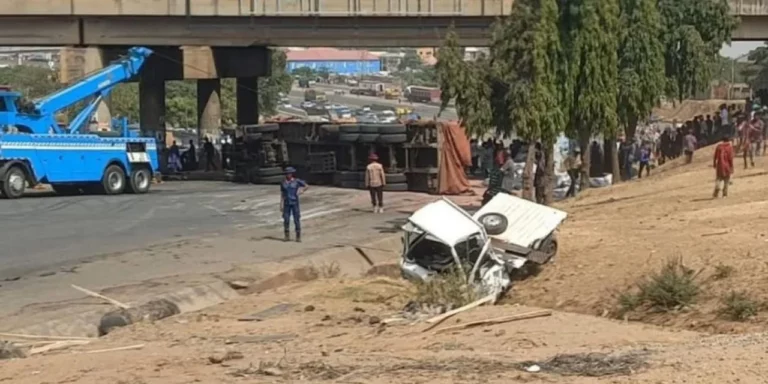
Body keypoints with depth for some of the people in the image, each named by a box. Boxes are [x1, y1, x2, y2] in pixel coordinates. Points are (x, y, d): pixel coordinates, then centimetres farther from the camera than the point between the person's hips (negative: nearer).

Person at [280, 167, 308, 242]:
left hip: (295, 203, -2)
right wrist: (281, 205, 3)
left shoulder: (297, 181, -1)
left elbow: (307, 186, 8)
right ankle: (287, 236, 8)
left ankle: (298, 237, 4)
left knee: (297, 220, -2)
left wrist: (301, 191, -3)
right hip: (287, 204, 2)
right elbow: (282, 195, 7)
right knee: (286, 220, -2)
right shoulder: (283, 183, 5)